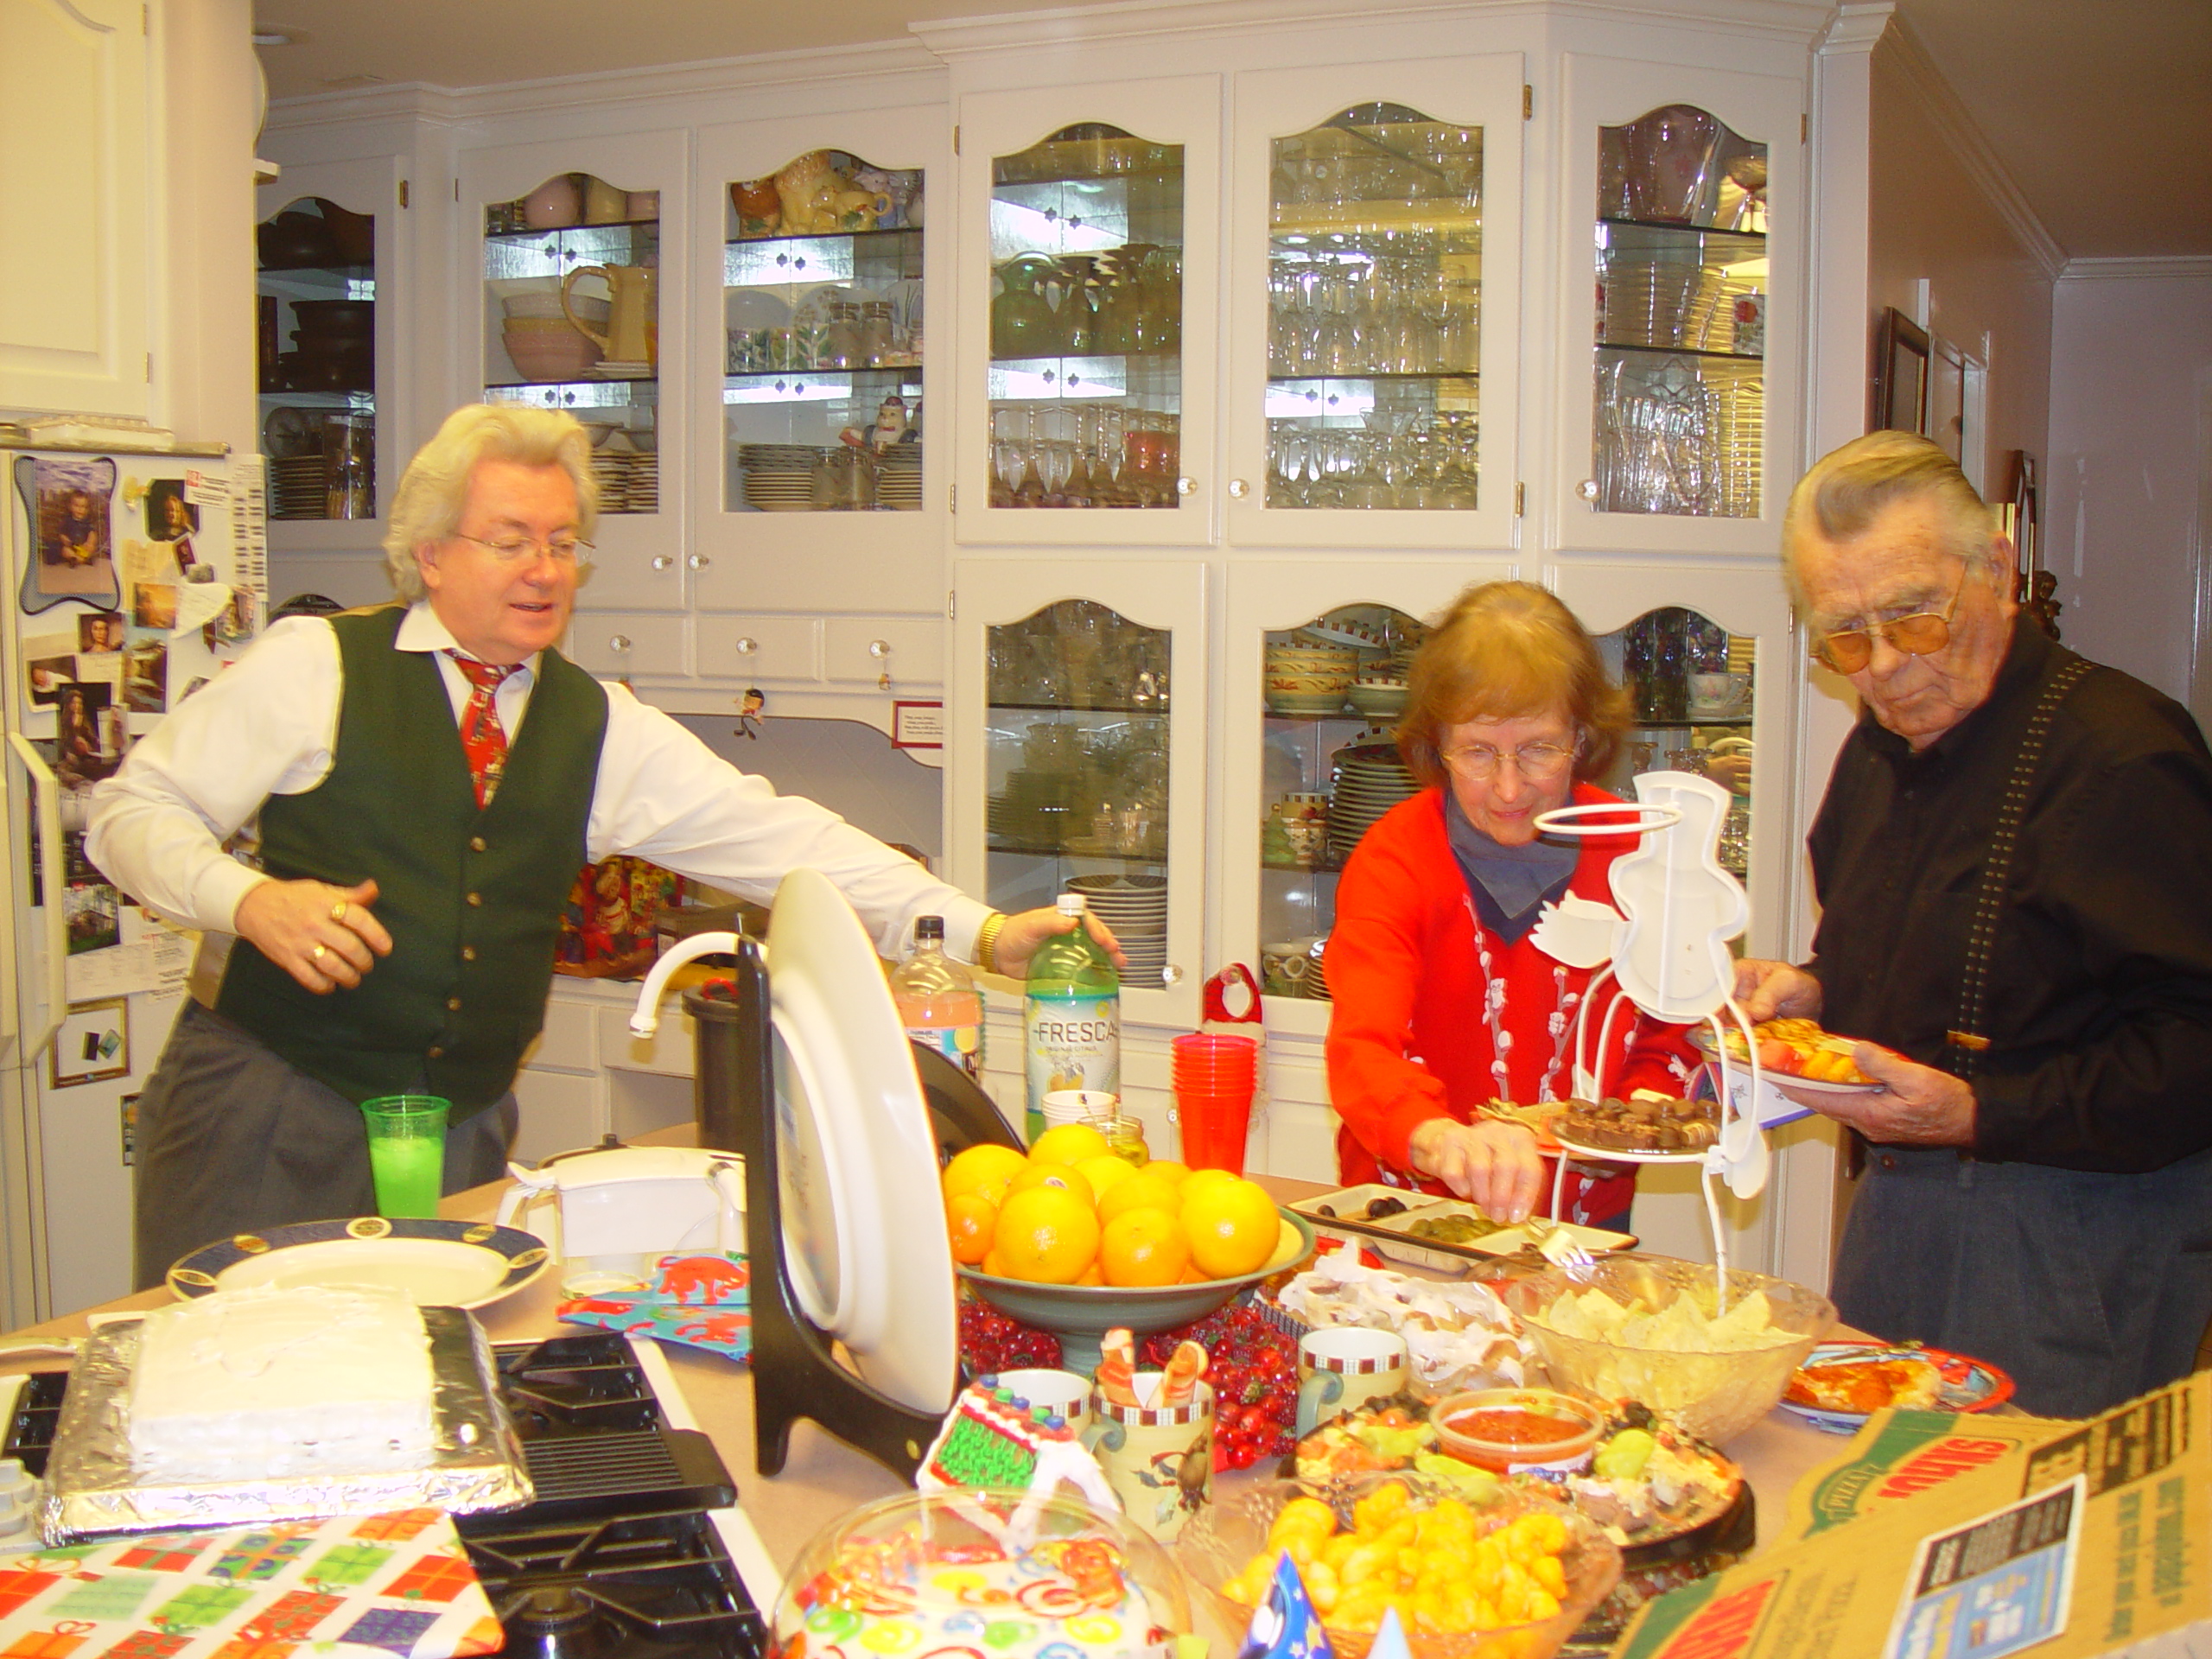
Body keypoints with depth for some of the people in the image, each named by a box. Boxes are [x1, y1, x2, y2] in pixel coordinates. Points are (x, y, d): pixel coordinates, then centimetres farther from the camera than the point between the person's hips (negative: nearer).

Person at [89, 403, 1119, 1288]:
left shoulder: (599, 730, 6)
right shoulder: (315, 668, -3)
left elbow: (767, 836, -1)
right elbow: (133, 812, 0)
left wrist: (981, 934, -11)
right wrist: (251, 902, -20)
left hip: (464, 1131, 3)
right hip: (273, 1106, -3)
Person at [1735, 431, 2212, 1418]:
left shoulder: (2122, 757, -18)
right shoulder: (1879, 751, 11)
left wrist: (1981, 1114, -27)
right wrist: (1813, 991, 6)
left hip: (2073, 1222, -8)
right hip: (1895, 1197, 8)